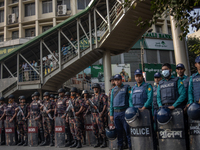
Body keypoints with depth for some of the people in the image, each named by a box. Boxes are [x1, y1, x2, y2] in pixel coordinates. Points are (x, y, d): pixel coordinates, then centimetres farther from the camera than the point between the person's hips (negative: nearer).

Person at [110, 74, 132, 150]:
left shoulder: (126, 88, 2)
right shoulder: (113, 90, 16)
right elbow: (111, 102, 16)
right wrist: (111, 114, 11)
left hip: (124, 112, -4)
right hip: (116, 112, 4)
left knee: (127, 130, -3)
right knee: (118, 130, 10)